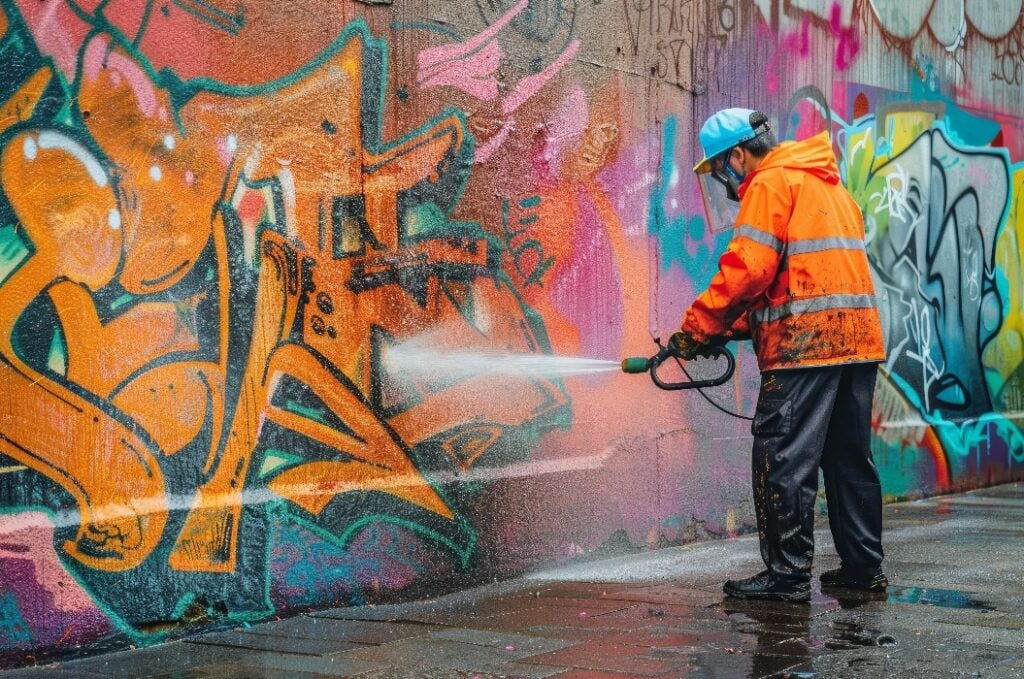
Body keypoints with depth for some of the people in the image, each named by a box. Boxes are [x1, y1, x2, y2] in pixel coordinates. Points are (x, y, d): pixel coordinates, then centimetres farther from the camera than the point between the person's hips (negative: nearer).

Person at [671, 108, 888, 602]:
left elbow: (748, 269, -16)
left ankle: (787, 574, -5)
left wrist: (698, 327, -8)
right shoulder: (827, 182, 25)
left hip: (805, 341, -9)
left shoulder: (771, 184, -4)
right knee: (849, 456, 15)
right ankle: (864, 565, 19)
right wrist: (738, 326, 15)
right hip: (858, 338, 9)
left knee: (784, 459, -5)